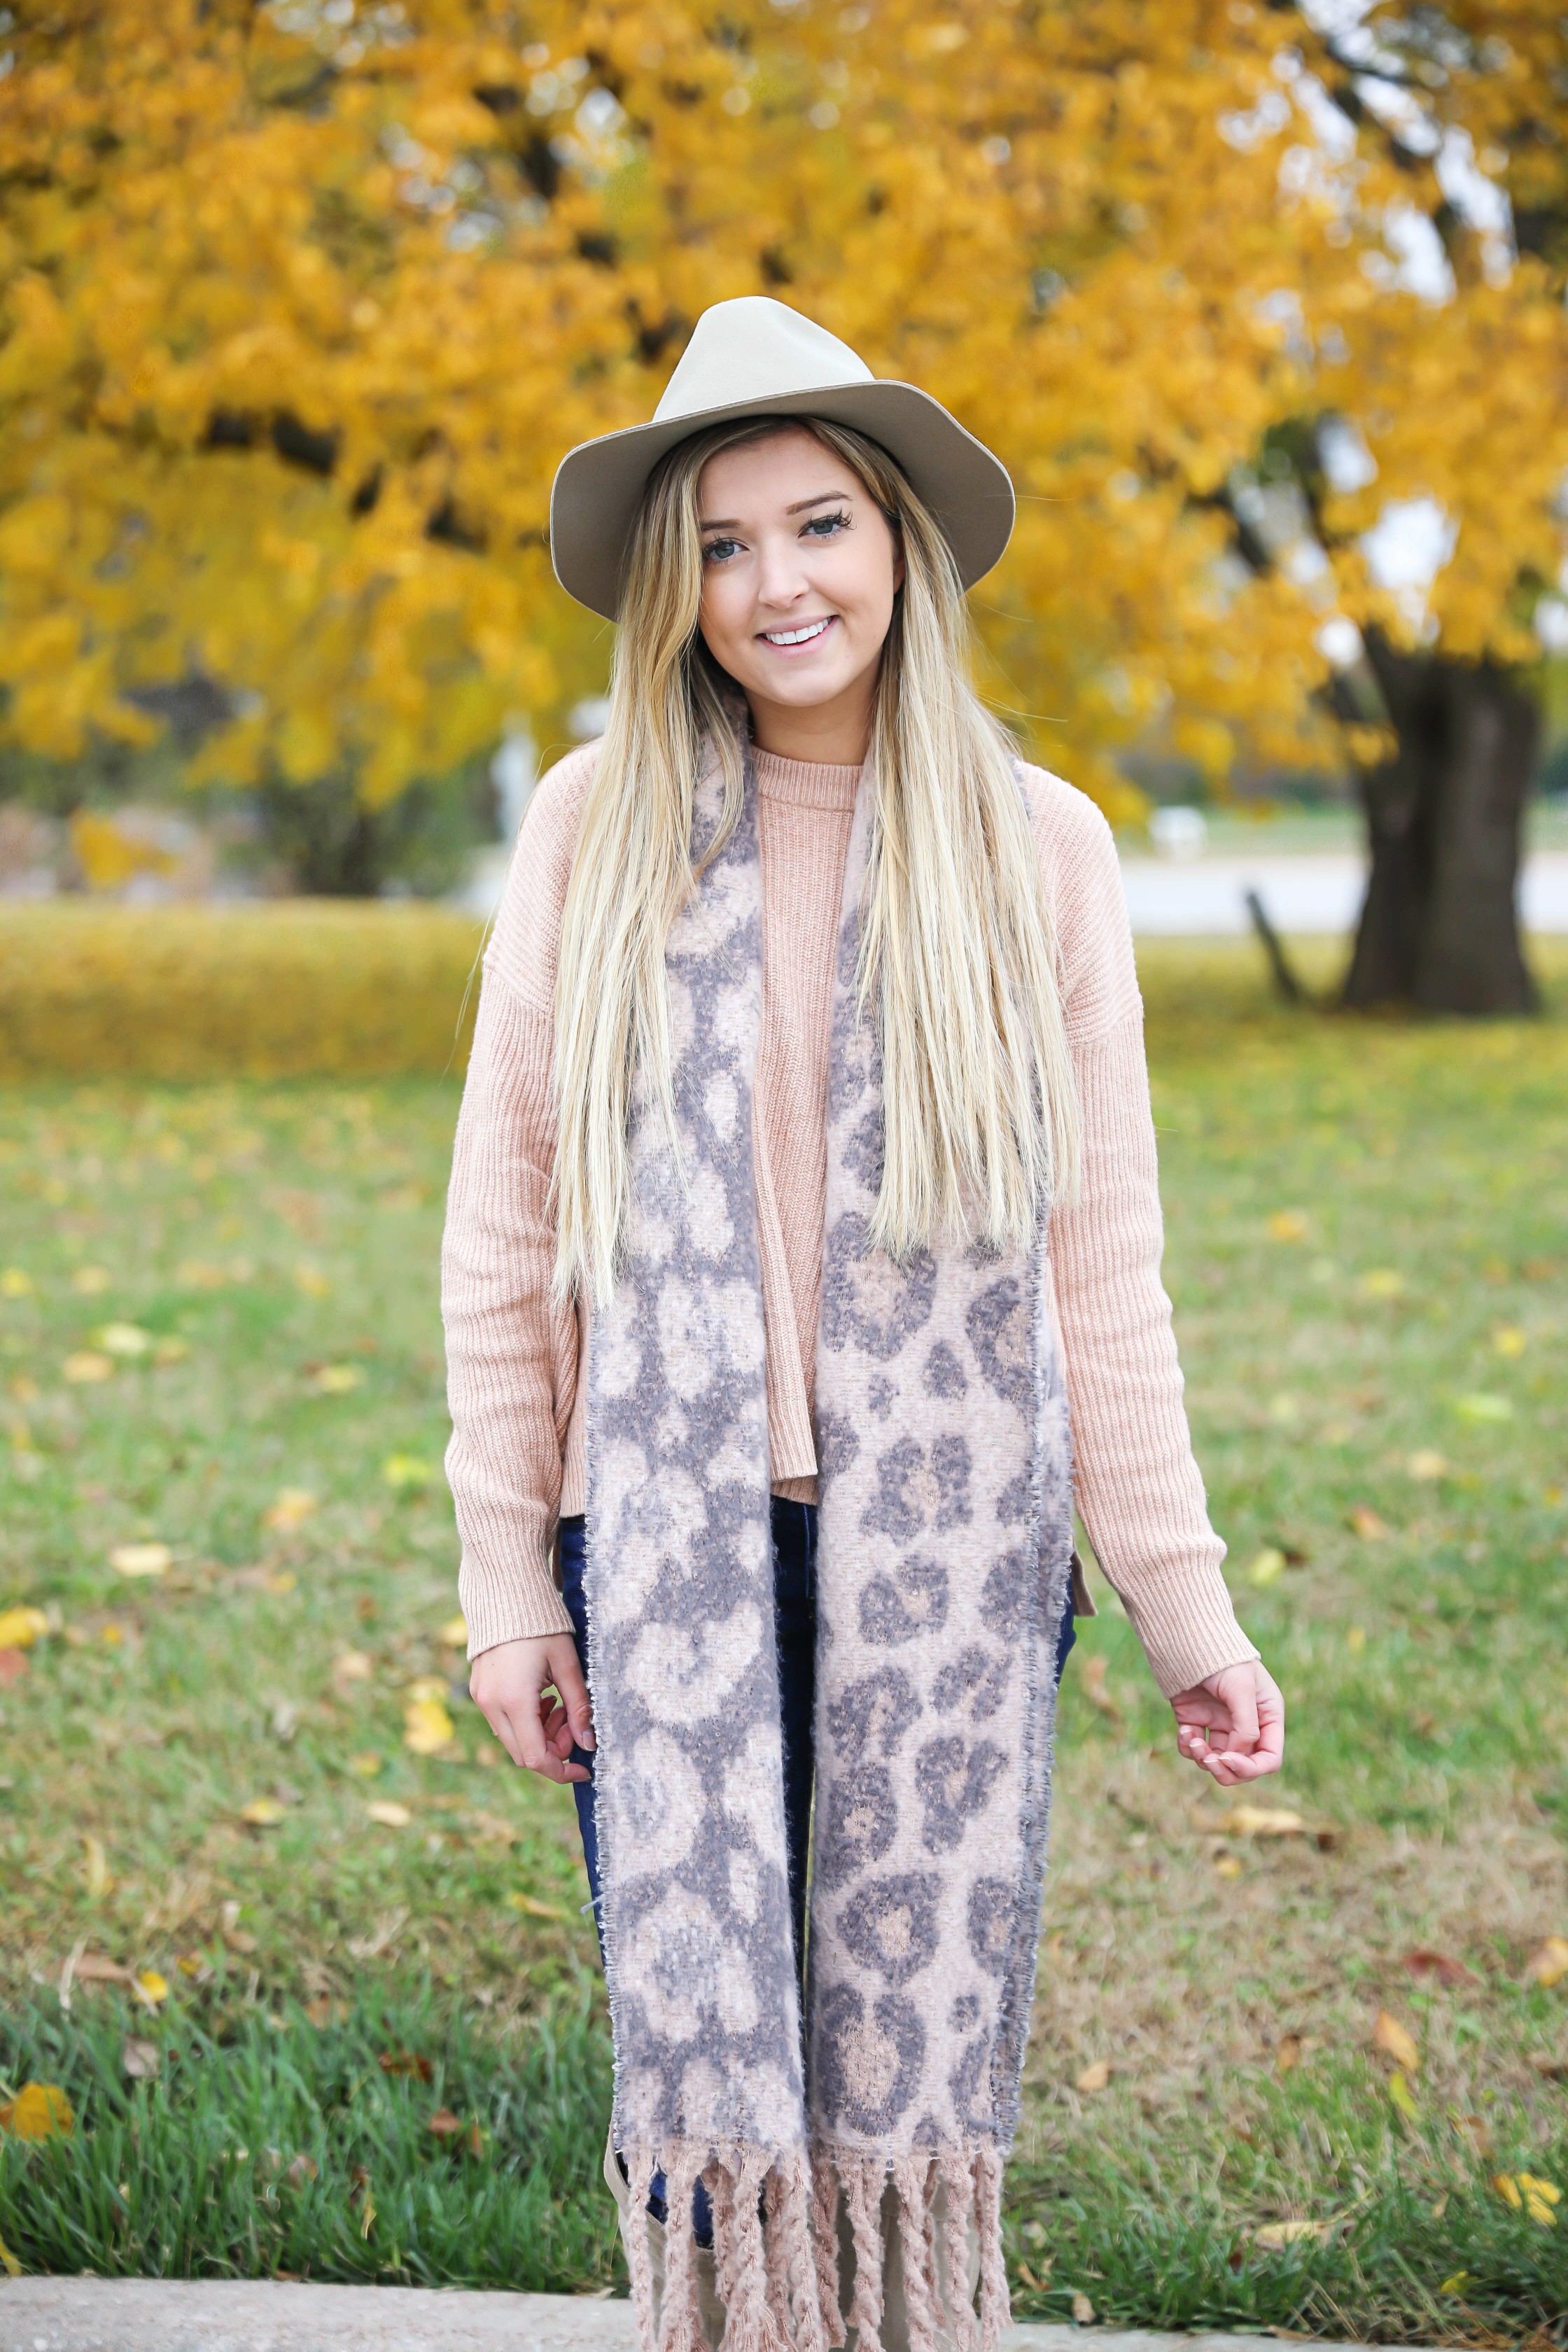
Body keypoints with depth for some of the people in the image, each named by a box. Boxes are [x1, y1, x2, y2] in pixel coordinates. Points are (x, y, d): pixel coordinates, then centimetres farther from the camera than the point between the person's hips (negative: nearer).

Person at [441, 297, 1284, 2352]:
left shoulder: (1035, 849, 3)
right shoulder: (599, 829, 3)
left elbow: (1102, 1258, 5)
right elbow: (505, 1223, 5)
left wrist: (1180, 1600, 3)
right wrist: (503, 1575, 2)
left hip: (949, 1541, 0)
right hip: (666, 1534, 0)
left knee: (923, 2041, 5)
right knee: (700, 2044, 2)